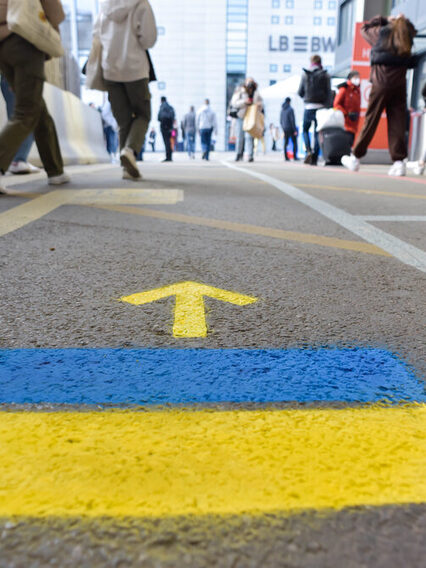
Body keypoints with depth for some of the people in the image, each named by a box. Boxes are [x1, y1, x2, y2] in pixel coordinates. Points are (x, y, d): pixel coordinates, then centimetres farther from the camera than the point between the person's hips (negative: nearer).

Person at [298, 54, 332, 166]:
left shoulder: (305, 74, 2)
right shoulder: (326, 75, 3)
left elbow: (300, 92, 5)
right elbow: (329, 93, -2)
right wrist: (327, 107, 1)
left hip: (309, 107, 0)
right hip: (321, 107, 1)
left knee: (305, 130, 16)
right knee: (317, 133, 6)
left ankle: (309, 150, -9)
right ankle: (314, 159, 3)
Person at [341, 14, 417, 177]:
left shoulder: (381, 32, 3)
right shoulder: (407, 35, 13)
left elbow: (364, 28, 22)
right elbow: (412, 28, 38)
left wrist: (383, 19, 23)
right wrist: (403, 21, 29)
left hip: (381, 82, -3)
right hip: (400, 83, 3)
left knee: (371, 120, 0)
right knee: (397, 122, 0)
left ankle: (355, 158, 6)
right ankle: (399, 161, -7)